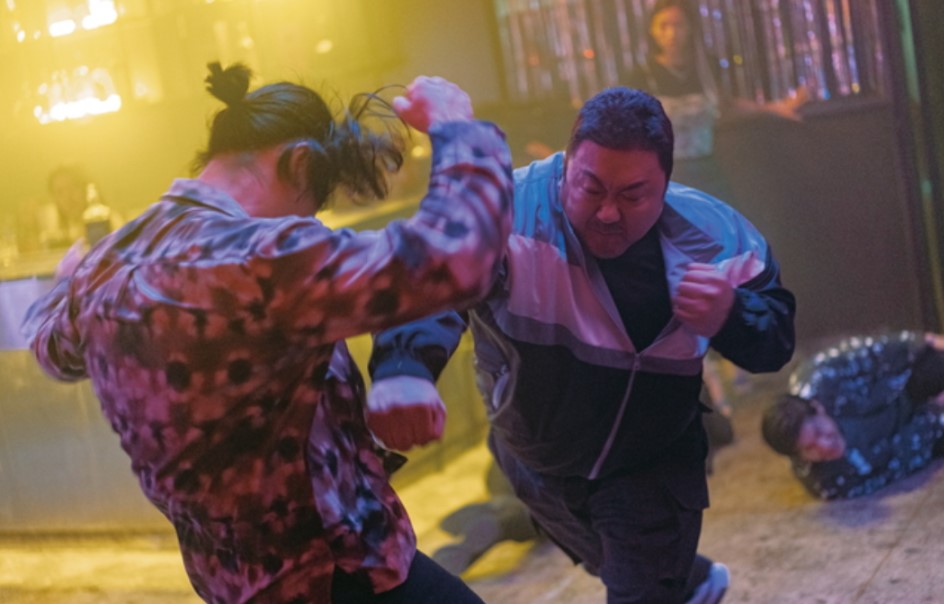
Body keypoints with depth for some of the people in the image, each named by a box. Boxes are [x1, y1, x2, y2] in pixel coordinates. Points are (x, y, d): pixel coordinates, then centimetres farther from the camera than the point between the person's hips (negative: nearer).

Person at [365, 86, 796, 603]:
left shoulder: (712, 235, -21)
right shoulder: (510, 211, -33)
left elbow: (775, 336, -10)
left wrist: (731, 317, -35)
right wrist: (402, 368, -74)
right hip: (536, 463, 2)